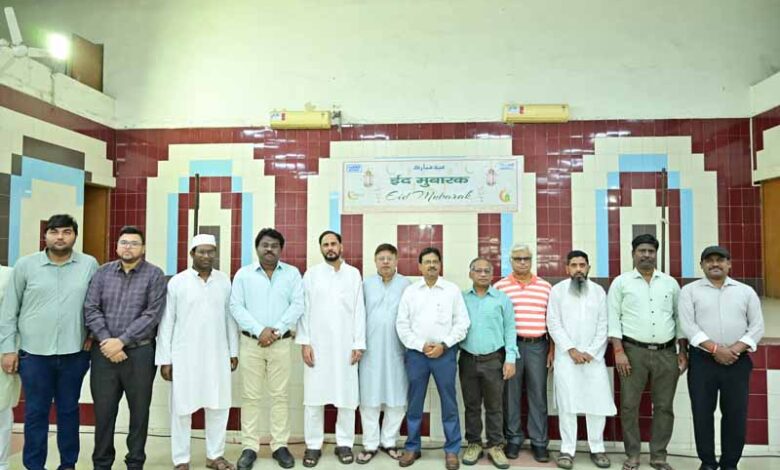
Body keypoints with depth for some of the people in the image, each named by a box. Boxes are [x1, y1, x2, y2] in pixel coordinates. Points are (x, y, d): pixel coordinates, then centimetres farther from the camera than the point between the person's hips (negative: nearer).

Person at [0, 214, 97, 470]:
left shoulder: (90, 265, -1)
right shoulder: (25, 265, -1)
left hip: (75, 353, 0)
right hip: (34, 353, 0)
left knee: (69, 410, 13)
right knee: (35, 413, 9)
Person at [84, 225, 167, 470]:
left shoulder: (154, 275, -3)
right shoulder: (103, 272, 7)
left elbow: (153, 314, -10)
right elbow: (91, 309, 1)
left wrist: (121, 341, -14)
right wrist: (106, 341, -12)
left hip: (139, 353, -2)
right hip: (104, 352, 3)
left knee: (139, 411, 8)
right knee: (103, 410, 10)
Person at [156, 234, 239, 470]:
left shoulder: (225, 281, 4)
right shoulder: (177, 282, -4)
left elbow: (230, 318, 9)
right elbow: (166, 322, -3)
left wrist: (234, 351, 8)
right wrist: (164, 359, -5)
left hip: (217, 355, 3)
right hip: (185, 355, -2)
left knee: (219, 406, 9)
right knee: (182, 408, 6)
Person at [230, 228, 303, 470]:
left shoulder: (292, 273, 5)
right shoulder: (243, 274, 5)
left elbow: (298, 305, -3)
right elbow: (236, 307, -3)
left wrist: (277, 330, -13)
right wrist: (259, 330, -13)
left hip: (281, 342, 0)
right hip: (251, 342, 0)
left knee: (280, 395, 5)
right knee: (250, 396, 5)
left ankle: (280, 446, 15)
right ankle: (249, 447, 15)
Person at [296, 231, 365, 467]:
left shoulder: (354, 274, 6)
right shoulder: (311, 274, 5)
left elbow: (359, 310, 3)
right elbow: (304, 309, 2)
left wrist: (359, 344, -3)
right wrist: (304, 342, -6)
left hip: (345, 345, 1)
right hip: (317, 345, 0)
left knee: (347, 396, 5)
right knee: (314, 396, 3)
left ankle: (344, 443, 19)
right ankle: (313, 445, 16)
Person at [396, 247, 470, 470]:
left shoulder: (453, 290, 3)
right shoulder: (410, 291, 5)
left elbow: (462, 323, 0)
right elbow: (402, 325, 2)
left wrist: (443, 345, -9)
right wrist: (421, 345, -7)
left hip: (445, 352, -1)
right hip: (416, 353, 1)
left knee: (449, 402, 5)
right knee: (414, 402, 8)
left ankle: (452, 449, 17)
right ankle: (412, 447, 21)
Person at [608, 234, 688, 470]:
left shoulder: (670, 283, 10)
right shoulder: (621, 282, 1)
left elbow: (680, 318, 12)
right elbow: (613, 319, -3)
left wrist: (683, 351, 6)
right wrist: (618, 351, -10)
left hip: (667, 353, 3)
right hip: (634, 351, -2)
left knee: (664, 407, 8)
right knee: (629, 405, 2)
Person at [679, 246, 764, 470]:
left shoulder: (746, 291, 9)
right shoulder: (689, 290, 2)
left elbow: (757, 325, 3)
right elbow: (688, 325, -7)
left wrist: (736, 348, -11)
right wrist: (715, 349, -16)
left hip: (738, 362, 2)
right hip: (702, 360, -1)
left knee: (736, 414, 6)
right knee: (702, 413, 4)